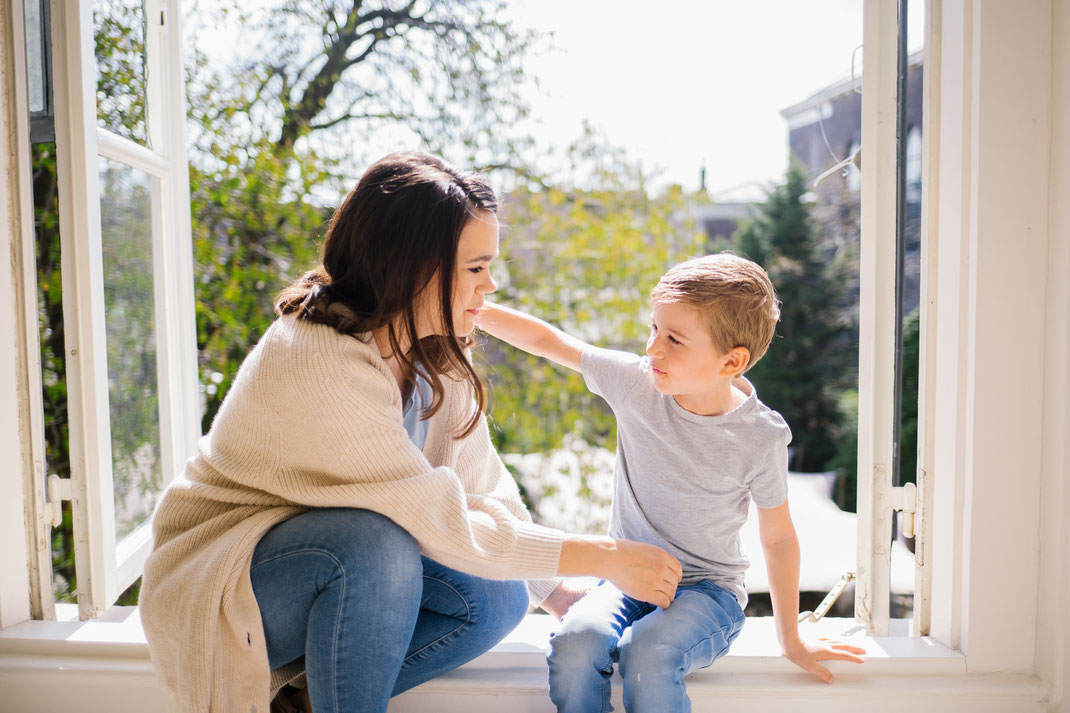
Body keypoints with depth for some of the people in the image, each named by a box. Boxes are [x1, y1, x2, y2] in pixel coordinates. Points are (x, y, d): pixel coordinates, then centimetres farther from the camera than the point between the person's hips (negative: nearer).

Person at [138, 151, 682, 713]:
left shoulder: (436, 354, -5)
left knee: (497, 599, -13)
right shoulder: (317, 361, -31)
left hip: (339, 559, 7)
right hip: (217, 586, -7)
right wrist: (605, 558, -23)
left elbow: (482, 489, 1)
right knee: (379, 546, -36)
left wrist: (563, 598, 0)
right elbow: (443, 520, -30)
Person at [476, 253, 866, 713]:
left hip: (706, 589, -2)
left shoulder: (761, 437, -13)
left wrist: (791, 641, 8)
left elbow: (778, 538, -1)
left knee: (648, 652, -33)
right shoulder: (635, 382, -8)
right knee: (574, 640, -28)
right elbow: (545, 340, -1)